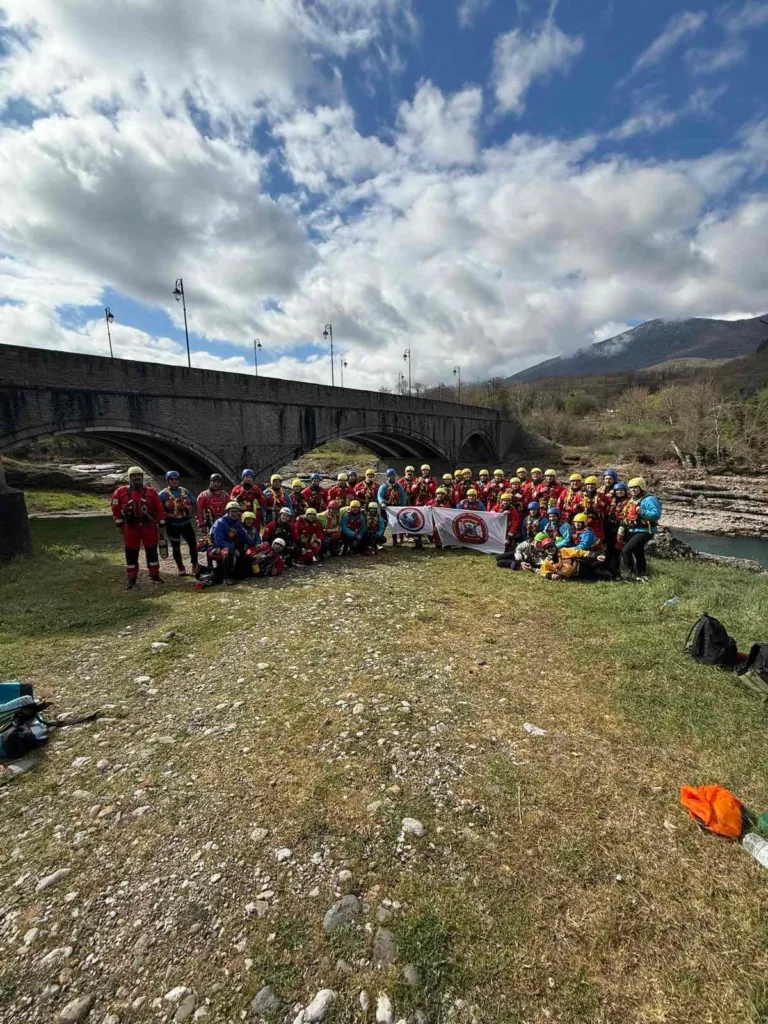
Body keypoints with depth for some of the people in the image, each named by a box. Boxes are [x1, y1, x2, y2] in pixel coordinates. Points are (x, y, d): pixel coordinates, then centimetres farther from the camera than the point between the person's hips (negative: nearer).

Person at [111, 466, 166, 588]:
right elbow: (116, 508, 4)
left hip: (149, 526, 0)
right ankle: (132, 579, 14)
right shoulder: (121, 492, -1)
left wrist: (161, 526, 1)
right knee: (131, 553, 4)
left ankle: (155, 575, 18)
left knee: (152, 551, 7)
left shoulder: (151, 492, 0)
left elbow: (159, 509, 2)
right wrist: (119, 525, 3)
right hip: (131, 527, 0)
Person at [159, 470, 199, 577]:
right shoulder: (164, 494, -4)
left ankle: (195, 565, 19)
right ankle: (181, 568, 18)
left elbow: (194, 503, 16)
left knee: (193, 543, 3)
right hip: (172, 524, -3)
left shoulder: (185, 491, 8)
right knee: (176, 547, 6)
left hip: (186, 522, 3)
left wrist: (190, 512, 8)